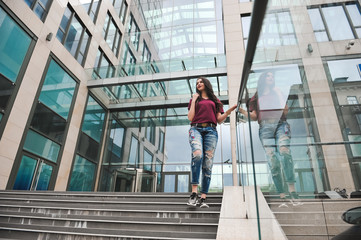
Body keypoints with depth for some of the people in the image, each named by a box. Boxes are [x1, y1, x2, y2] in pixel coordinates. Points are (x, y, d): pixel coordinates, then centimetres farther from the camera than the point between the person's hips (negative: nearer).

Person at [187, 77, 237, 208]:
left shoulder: (215, 101, 24)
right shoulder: (194, 99, 24)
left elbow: (219, 119, 17)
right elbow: (190, 118, 10)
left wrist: (229, 111, 1)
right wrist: (194, 100, 10)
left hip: (211, 131, 1)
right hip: (196, 129, -1)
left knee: (208, 164, -8)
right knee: (197, 154, -30)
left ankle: (203, 198, -7)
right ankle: (194, 192, -28)